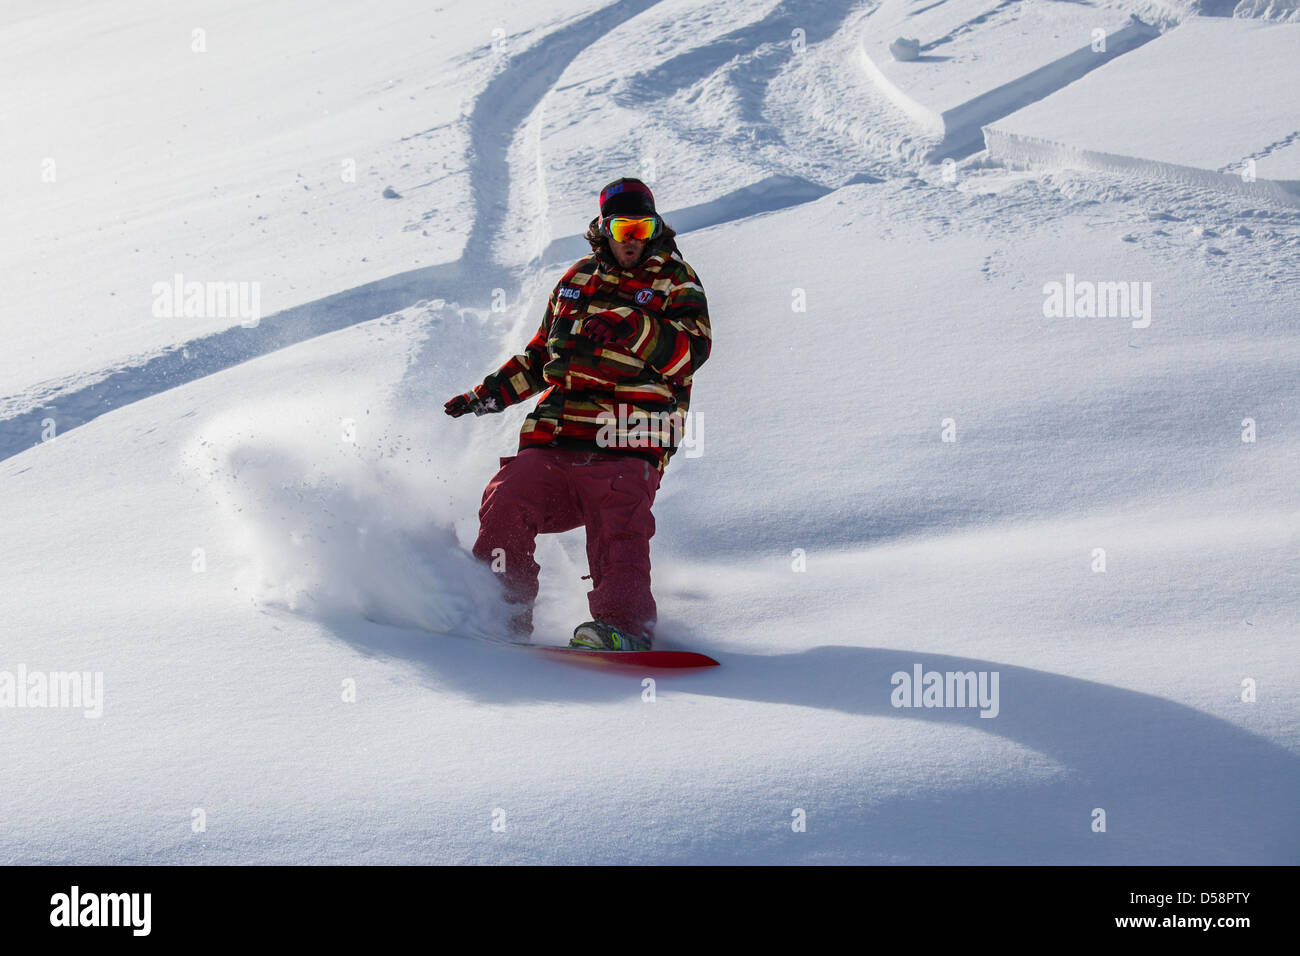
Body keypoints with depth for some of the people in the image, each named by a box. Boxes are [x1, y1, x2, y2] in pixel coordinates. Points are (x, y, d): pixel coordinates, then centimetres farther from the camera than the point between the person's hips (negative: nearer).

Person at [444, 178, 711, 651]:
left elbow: (690, 350, -10)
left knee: (617, 527, -25)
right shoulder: (579, 278, 22)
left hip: (625, 440, -4)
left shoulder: (675, 280, 9)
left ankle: (624, 624, -32)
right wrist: (490, 392, 27)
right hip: (556, 434, 5)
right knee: (507, 502, -11)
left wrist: (633, 328, -25)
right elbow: (541, 353, 33)